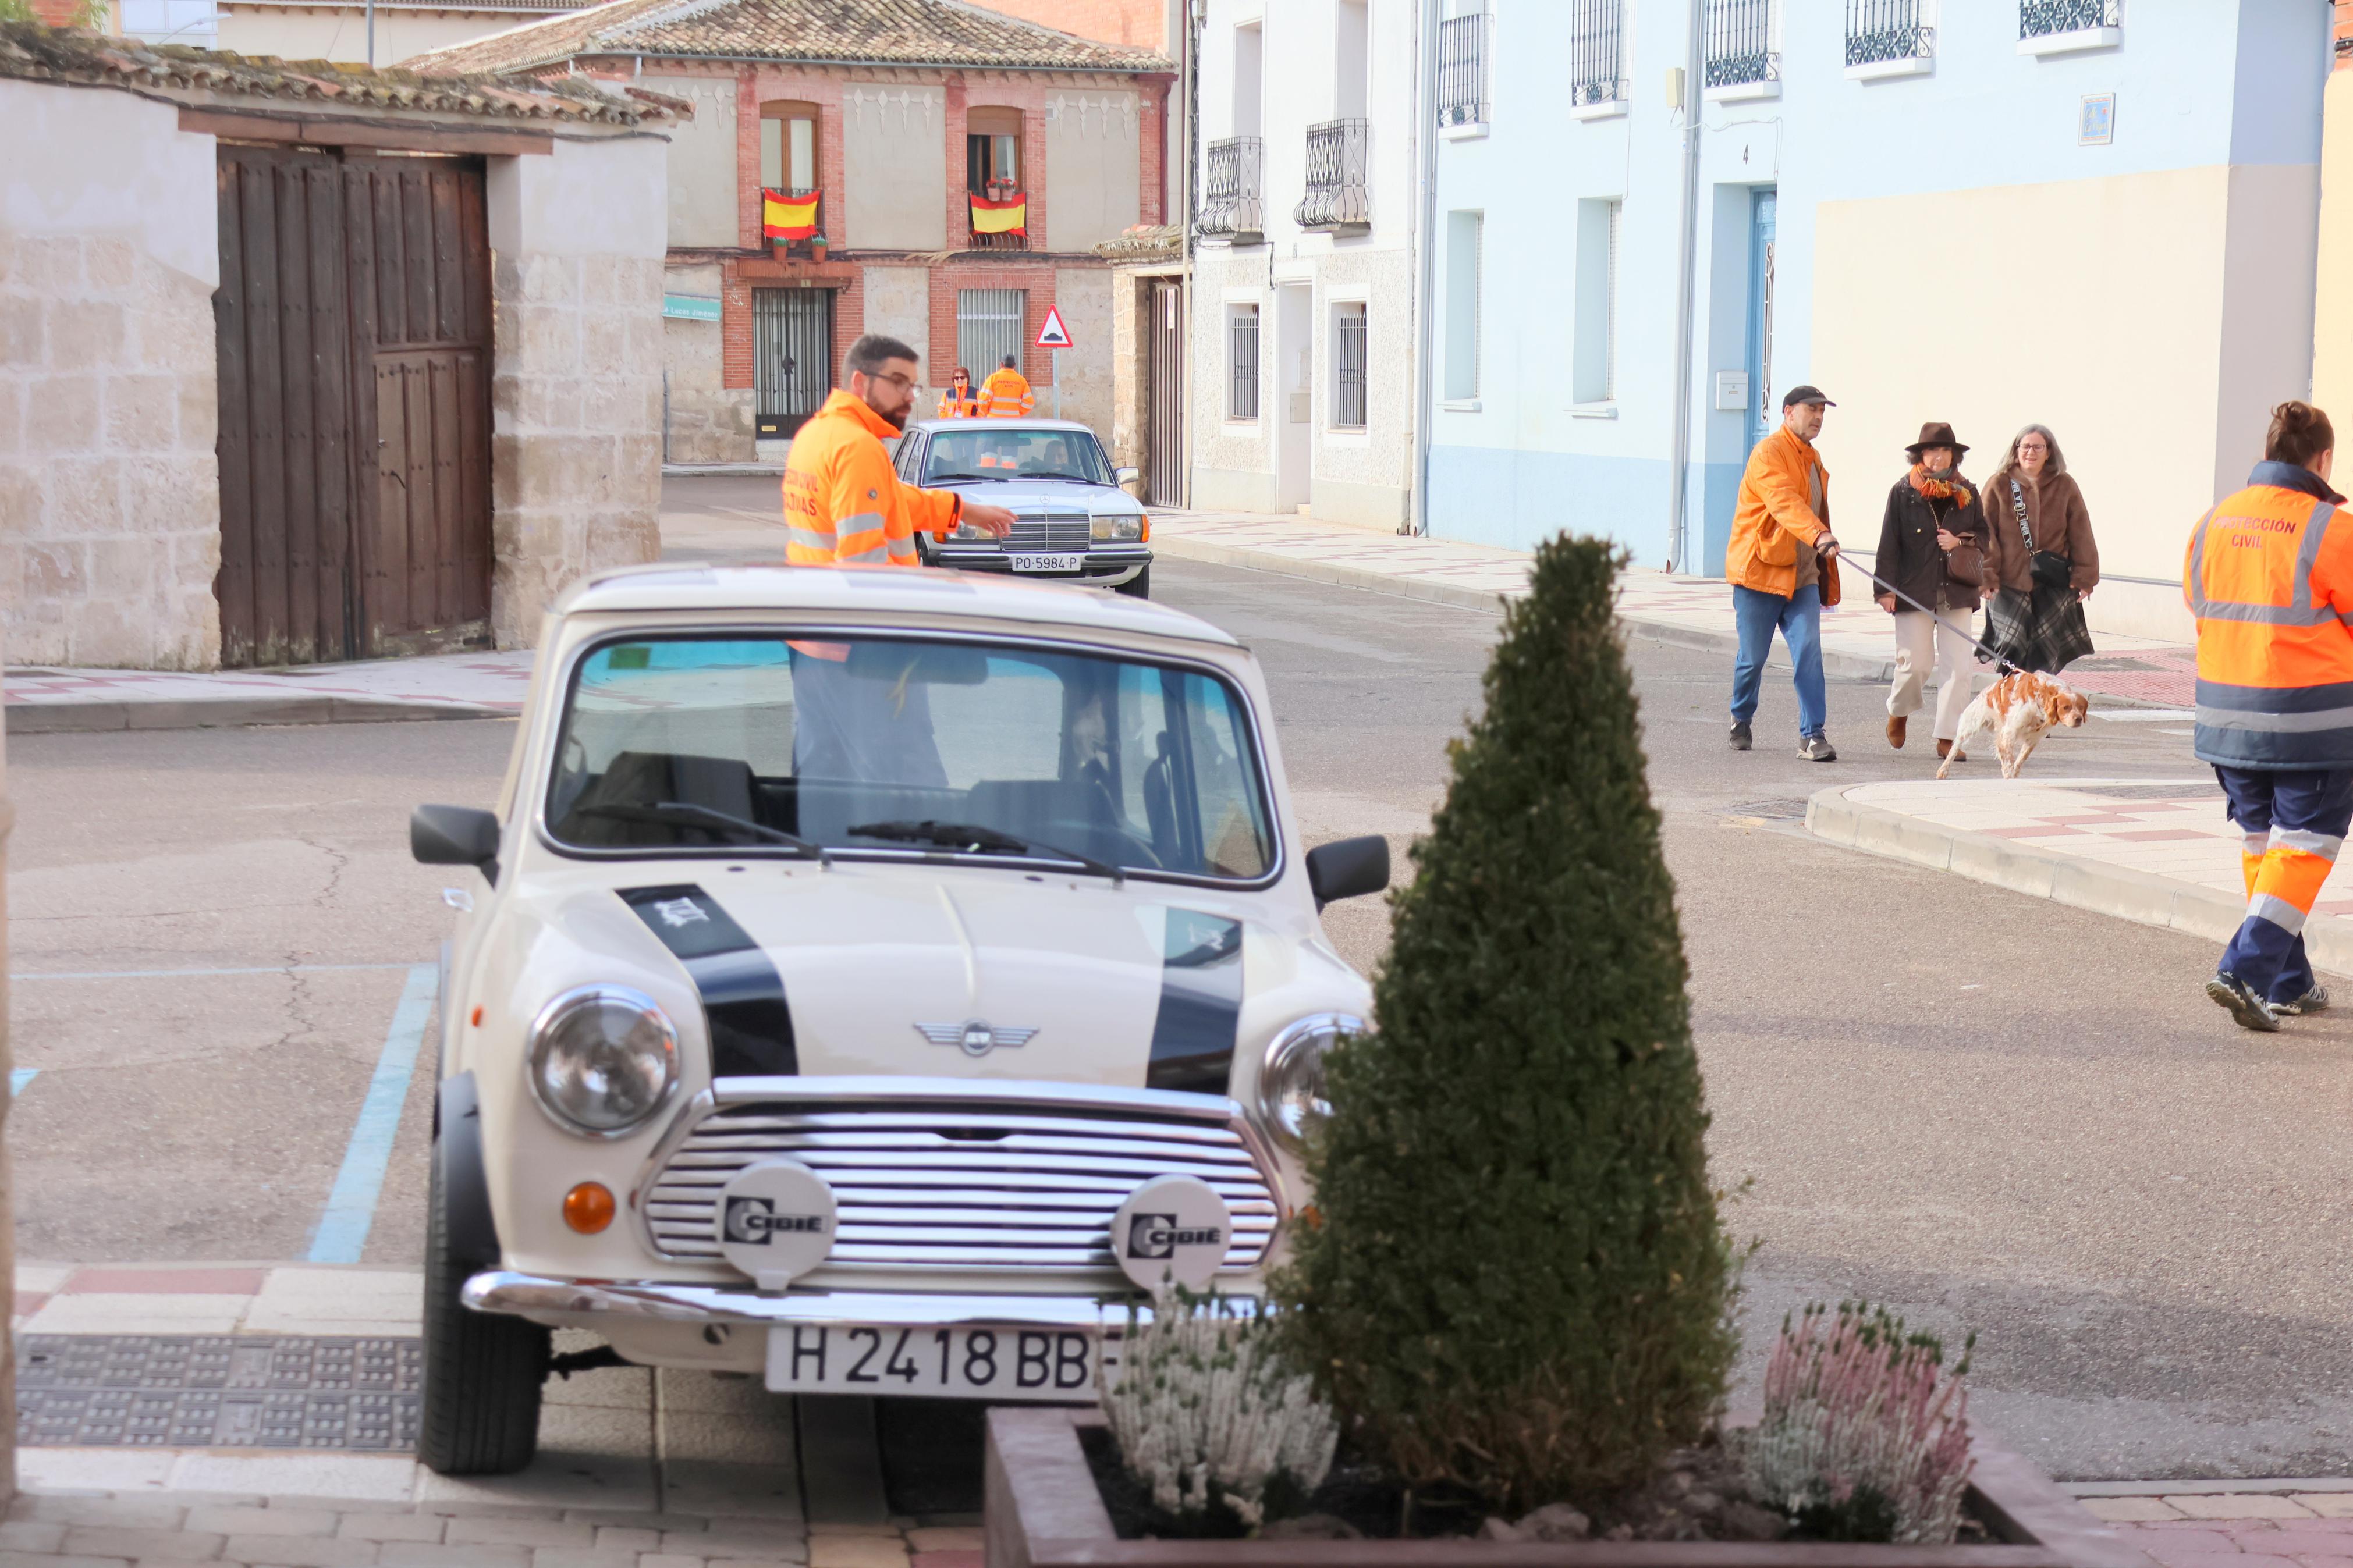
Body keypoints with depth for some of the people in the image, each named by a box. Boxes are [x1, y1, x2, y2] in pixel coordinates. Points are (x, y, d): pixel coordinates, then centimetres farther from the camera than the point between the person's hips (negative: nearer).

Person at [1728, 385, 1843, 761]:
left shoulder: (1813, 459, 16)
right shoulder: (1769, 453, -12)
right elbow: (1785, 503, -29)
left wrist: (1827, 577, 20)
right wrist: (1820, 537, -44)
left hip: (1802, 575, 6)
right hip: (1760, 571, -6)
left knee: (1809, 652, -9)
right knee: (1752, 658, 3)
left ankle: (1813, 735, -10)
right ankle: (1741, 722, 26)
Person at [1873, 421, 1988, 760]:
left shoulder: (1966, 493, 9)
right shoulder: (1903, 492, 1)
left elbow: (1983, 534, 15)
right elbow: (1889, 542, -1)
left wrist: (1960, 542, -6)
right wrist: (1886, 588, -7)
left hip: (1957, 591, 2)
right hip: (1914, 589, -2)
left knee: (1958, 665, -5)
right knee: (1915, 663, -1)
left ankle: (1948, 737, 1)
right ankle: (1898, 711, 30)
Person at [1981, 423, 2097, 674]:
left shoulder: (2064, 486, 7)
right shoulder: (1999, 485, 2)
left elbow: (2081, 535, 9)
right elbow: (1986, 533, -1)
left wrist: (2084, 577, 5)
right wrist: (1987, 575, -8)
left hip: (2054, 587, 1)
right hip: (2009, 585, -1)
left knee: (2050, 658, -1)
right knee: (2011, 654, -6)